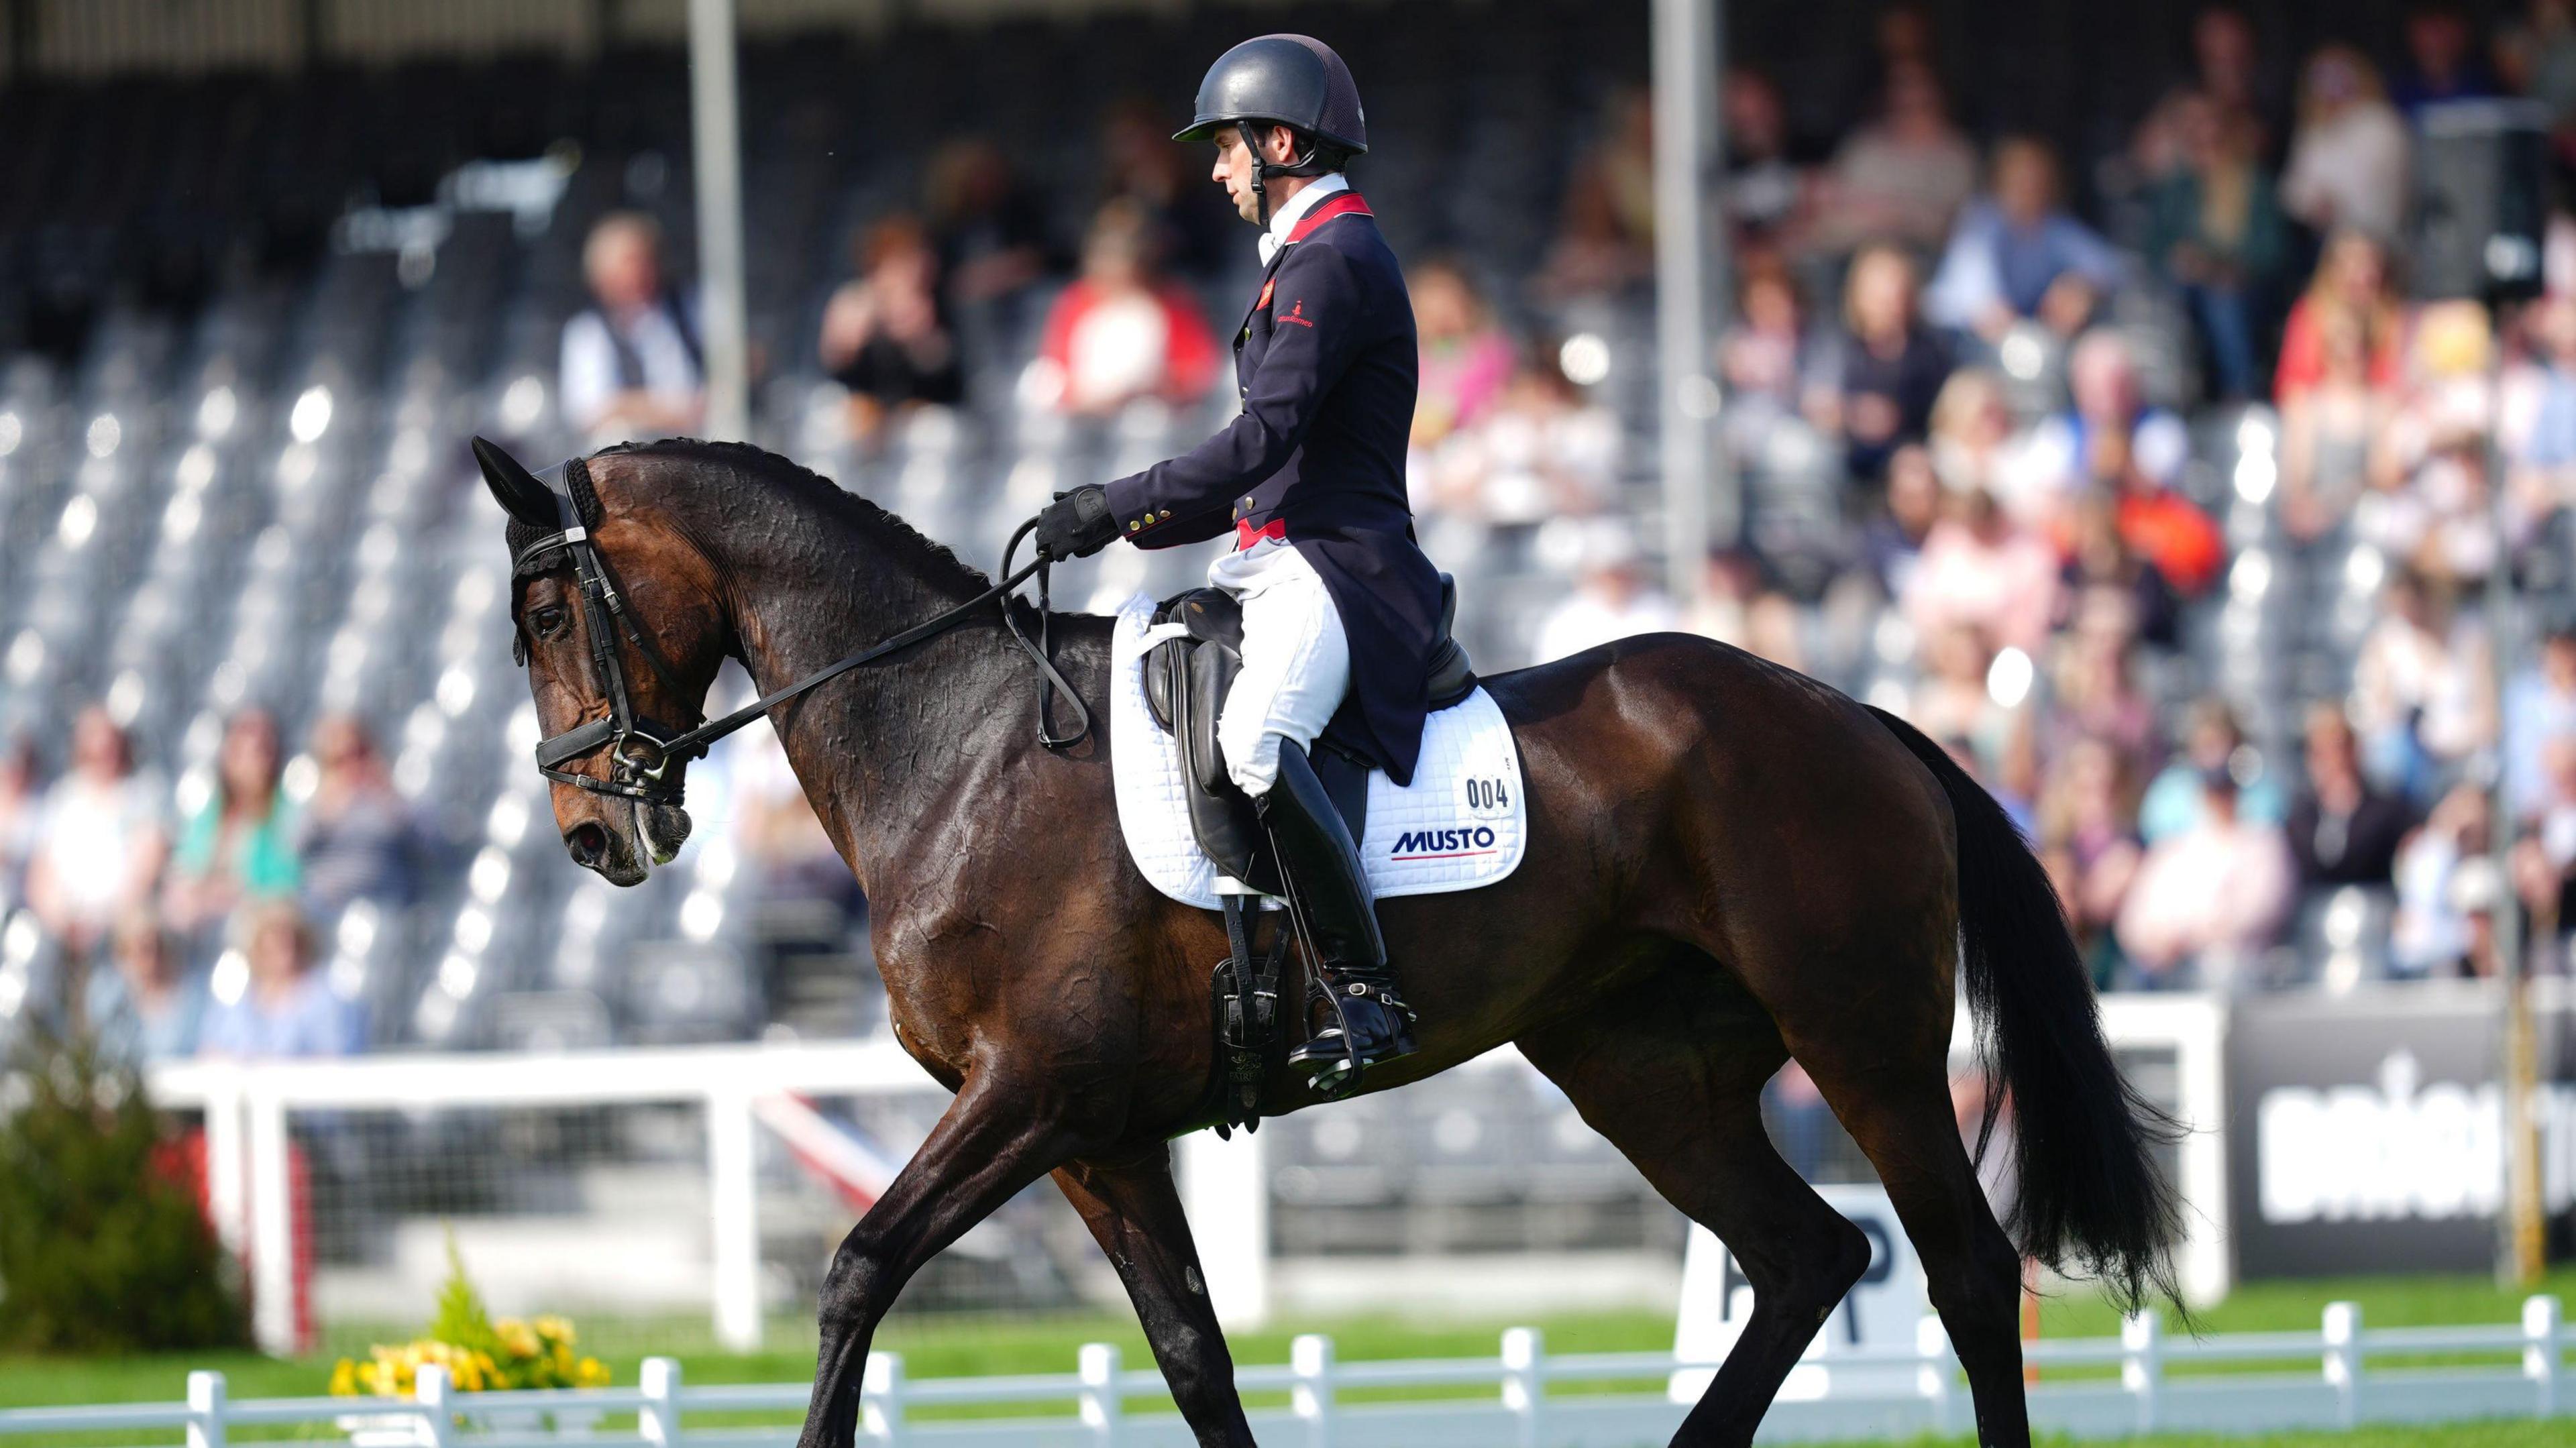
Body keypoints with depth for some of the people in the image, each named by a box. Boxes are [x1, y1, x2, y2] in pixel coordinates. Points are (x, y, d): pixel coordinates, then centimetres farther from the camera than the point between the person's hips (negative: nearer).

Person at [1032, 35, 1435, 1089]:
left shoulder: (1333, 259, -11)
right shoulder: (1314, 254, 23)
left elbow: (1266, 438, -21)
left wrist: (1120, 506, -19)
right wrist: (1141, 525, 17)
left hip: (1335, 569, -12)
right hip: (1286, 565, 12)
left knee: (1255, 739, -35)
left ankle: (1363, 996, -35)